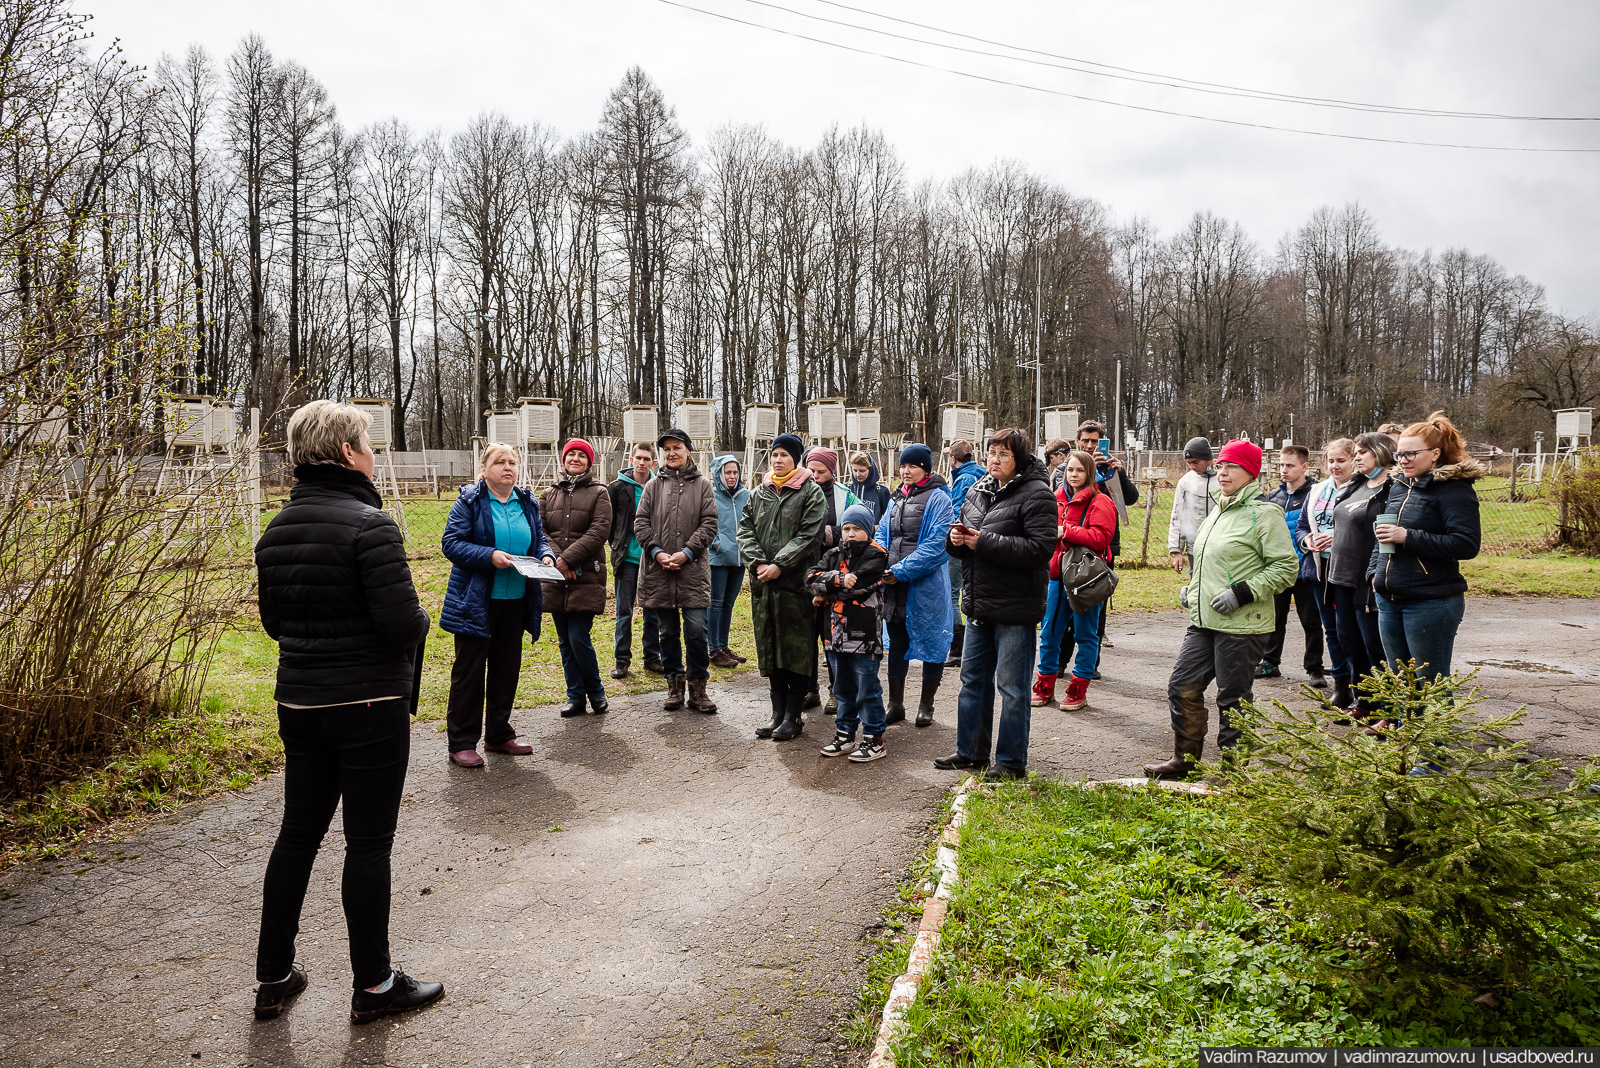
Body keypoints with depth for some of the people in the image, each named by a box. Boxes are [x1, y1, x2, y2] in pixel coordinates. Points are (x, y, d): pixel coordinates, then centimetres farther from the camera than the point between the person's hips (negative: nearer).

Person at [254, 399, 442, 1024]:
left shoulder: (277, 530, 6)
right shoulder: (368, 523, -18)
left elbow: (272, 622, 14)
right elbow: (402, 621, -23)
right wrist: (420, 620, -2)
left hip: (299, 703, 7)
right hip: (370, 706, -7)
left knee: (297, 834, 17)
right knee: (368, 842, 4)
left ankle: (274, 978, 29)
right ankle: (373, 985, 17)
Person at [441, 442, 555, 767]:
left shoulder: (527, 502, 10)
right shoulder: (469, 500, -6)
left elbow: (540, 538, 18)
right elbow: (451, 542, -12)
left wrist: (546, 555, -4)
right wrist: (489, 556, -23)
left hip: (516, 600, 6)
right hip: (476, 600, -6)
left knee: (507, 667, 13)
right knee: (469, 670, 0)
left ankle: (499, 734, 27)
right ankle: (461, 743, 9)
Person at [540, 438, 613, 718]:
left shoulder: (599, 493, 3)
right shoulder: (548, 494, 13)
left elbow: (599, 532, -9)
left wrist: (568, 558, -15)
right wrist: (555, 559, -12)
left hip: (586, 577, -4)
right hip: (555, 578, 4)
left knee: (579, 639, -9)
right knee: (565, 641, 8)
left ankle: (596, 692, 11)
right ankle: (576, 696, 19)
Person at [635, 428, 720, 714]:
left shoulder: (702, 484, 5)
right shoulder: (653, 486, 11)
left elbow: (709, 523, -1)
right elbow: (641, 523, 6)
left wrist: (686, 552, -12)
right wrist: (657, 552, -9)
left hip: (693, 569, -2)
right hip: (658, 572, 2)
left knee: (696, 630, -5)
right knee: (667, 631, 10)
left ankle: (698, 687, 8)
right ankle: (674, 685, 21)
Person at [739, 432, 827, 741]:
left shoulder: (810, 493, -1)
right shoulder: (759, 493, 15)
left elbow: (809, 535, -10)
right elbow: (745, 530, 8)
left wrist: (779, 565, -16)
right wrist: (758, 563, -8)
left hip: (796, 583, -5)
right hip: (763, 584, 5)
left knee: (796, 649, -1)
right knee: (770, 648, 9)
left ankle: (793, 716, 8)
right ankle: (778, 713, 19)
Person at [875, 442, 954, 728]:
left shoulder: (938, 498, -7)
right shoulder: (896, 498, 14)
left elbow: (936, 543, -16)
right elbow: (882, 535, 13)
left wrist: (902, 570, -19)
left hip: (926, 584, -6)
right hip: (894, 585, 6)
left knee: (930, 640, 5)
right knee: (896, 642, 12)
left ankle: (926, 705, 18)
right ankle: (895, 704, 23)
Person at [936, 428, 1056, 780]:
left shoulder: (1036, 494, -12)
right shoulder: (978, 491, 11)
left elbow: (1040, 549, -22)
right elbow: (962, 542, 20)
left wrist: (985, 542, -22)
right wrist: (956, 539, -5)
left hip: (1015, 608, -8)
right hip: (979, 605, 8)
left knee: (1012, 687, 2)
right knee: (973, 678, 16)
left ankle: (1012, 762, 16)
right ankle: (971, 752, 30)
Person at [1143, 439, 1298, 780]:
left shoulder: (1264, 513, -10)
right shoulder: (1218, 511, 17)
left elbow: (1286, 568, -14)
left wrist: (1241, 593, -20)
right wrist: (1192, 587, 15)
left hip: (1242, 627, -8)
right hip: (1204, 622, 8)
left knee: (1233, 699, 2)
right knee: (1182, 686, 9)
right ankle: (1186, 759, 22)